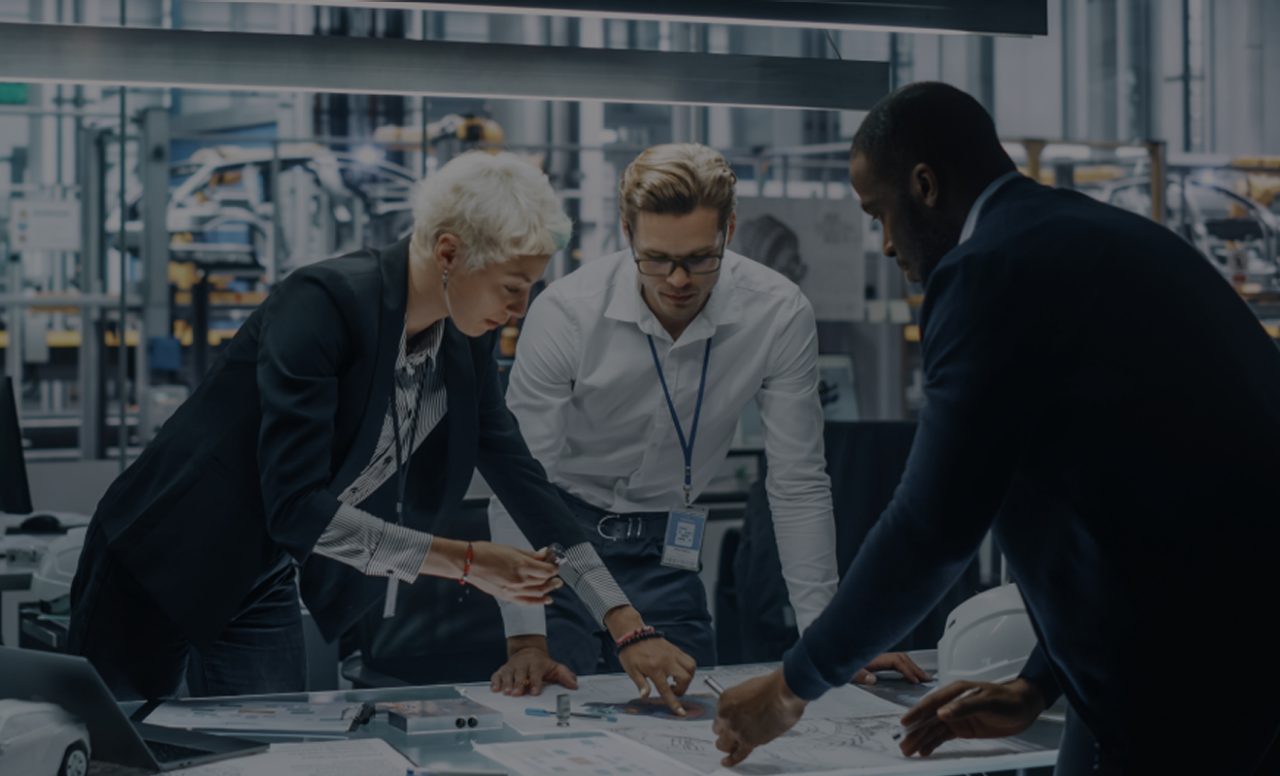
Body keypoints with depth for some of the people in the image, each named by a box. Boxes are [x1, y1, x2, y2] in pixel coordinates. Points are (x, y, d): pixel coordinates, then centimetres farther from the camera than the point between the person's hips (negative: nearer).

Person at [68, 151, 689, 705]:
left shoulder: (465, 342, -4)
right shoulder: (323, 303, -28)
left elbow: (520, 475, 2)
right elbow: (295, 506, -33)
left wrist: (625, 625, -4)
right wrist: (466, 562, -29)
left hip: (262, 590, 7)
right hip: (161, 570, -7)